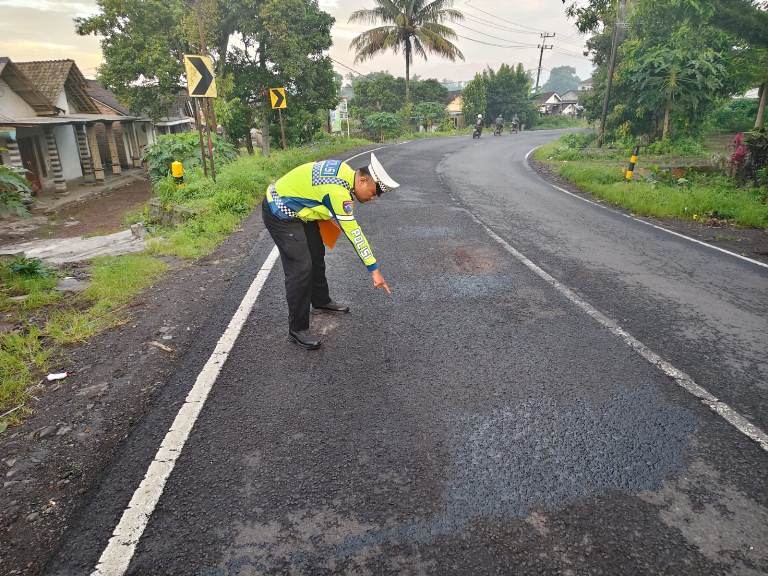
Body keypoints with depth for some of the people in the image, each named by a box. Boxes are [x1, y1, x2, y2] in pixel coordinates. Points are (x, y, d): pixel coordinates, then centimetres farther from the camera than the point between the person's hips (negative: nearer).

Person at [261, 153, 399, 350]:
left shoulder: (346, 171, -4)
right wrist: (374, 269, -26)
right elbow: (354, 233, -30)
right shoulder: (338, 192, -31)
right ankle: (297, 329, -5)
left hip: (298, 208, 10)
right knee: (301, 268, -15)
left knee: (316, 254, 19)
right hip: (280, 215, -10)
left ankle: (321, 301, 40)